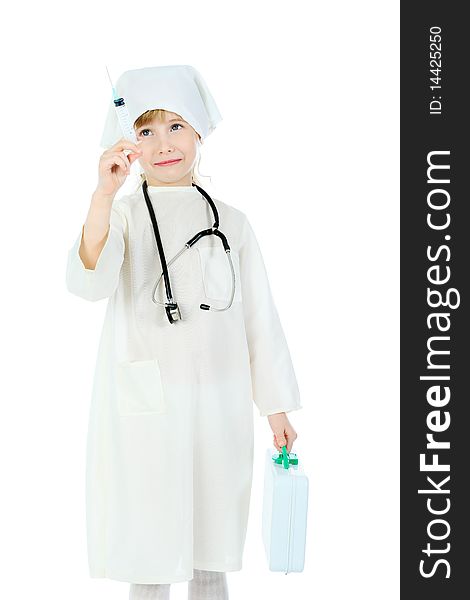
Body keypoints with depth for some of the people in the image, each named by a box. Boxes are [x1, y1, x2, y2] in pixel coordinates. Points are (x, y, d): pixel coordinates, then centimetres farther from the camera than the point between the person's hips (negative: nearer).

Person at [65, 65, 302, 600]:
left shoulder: (229, 221, 7)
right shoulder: (123, 214, -1)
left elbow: (259, 315, 10)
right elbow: (89, 282, -21)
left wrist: (276, 406, 10)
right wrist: (105, 193, -34)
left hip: (217, 403, 2)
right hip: (144, 406, -2)